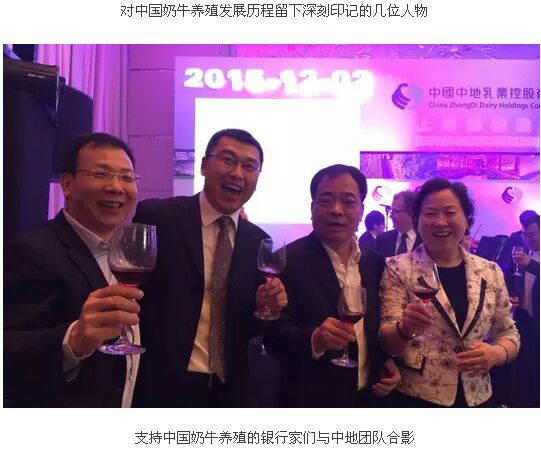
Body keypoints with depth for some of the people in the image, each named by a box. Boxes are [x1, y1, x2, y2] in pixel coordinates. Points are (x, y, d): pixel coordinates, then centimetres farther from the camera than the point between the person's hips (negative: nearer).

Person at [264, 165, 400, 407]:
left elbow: (379, 326, 10)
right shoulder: (288, 260, -16)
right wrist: (315, 338, -36)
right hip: (310, 401, -5)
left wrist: (388, 361, -5)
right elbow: (274, 335, -20)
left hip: (368, 397, 5)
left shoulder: (375, 263, 0)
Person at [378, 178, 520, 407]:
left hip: (476, 397, 4)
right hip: (415, 398, -3)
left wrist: (496, 353, -12)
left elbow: (508, 333, 9)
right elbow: (387, 344, -11)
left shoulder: (490, 271, 0)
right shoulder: (399, 268, -10)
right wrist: (405, 328, -32)